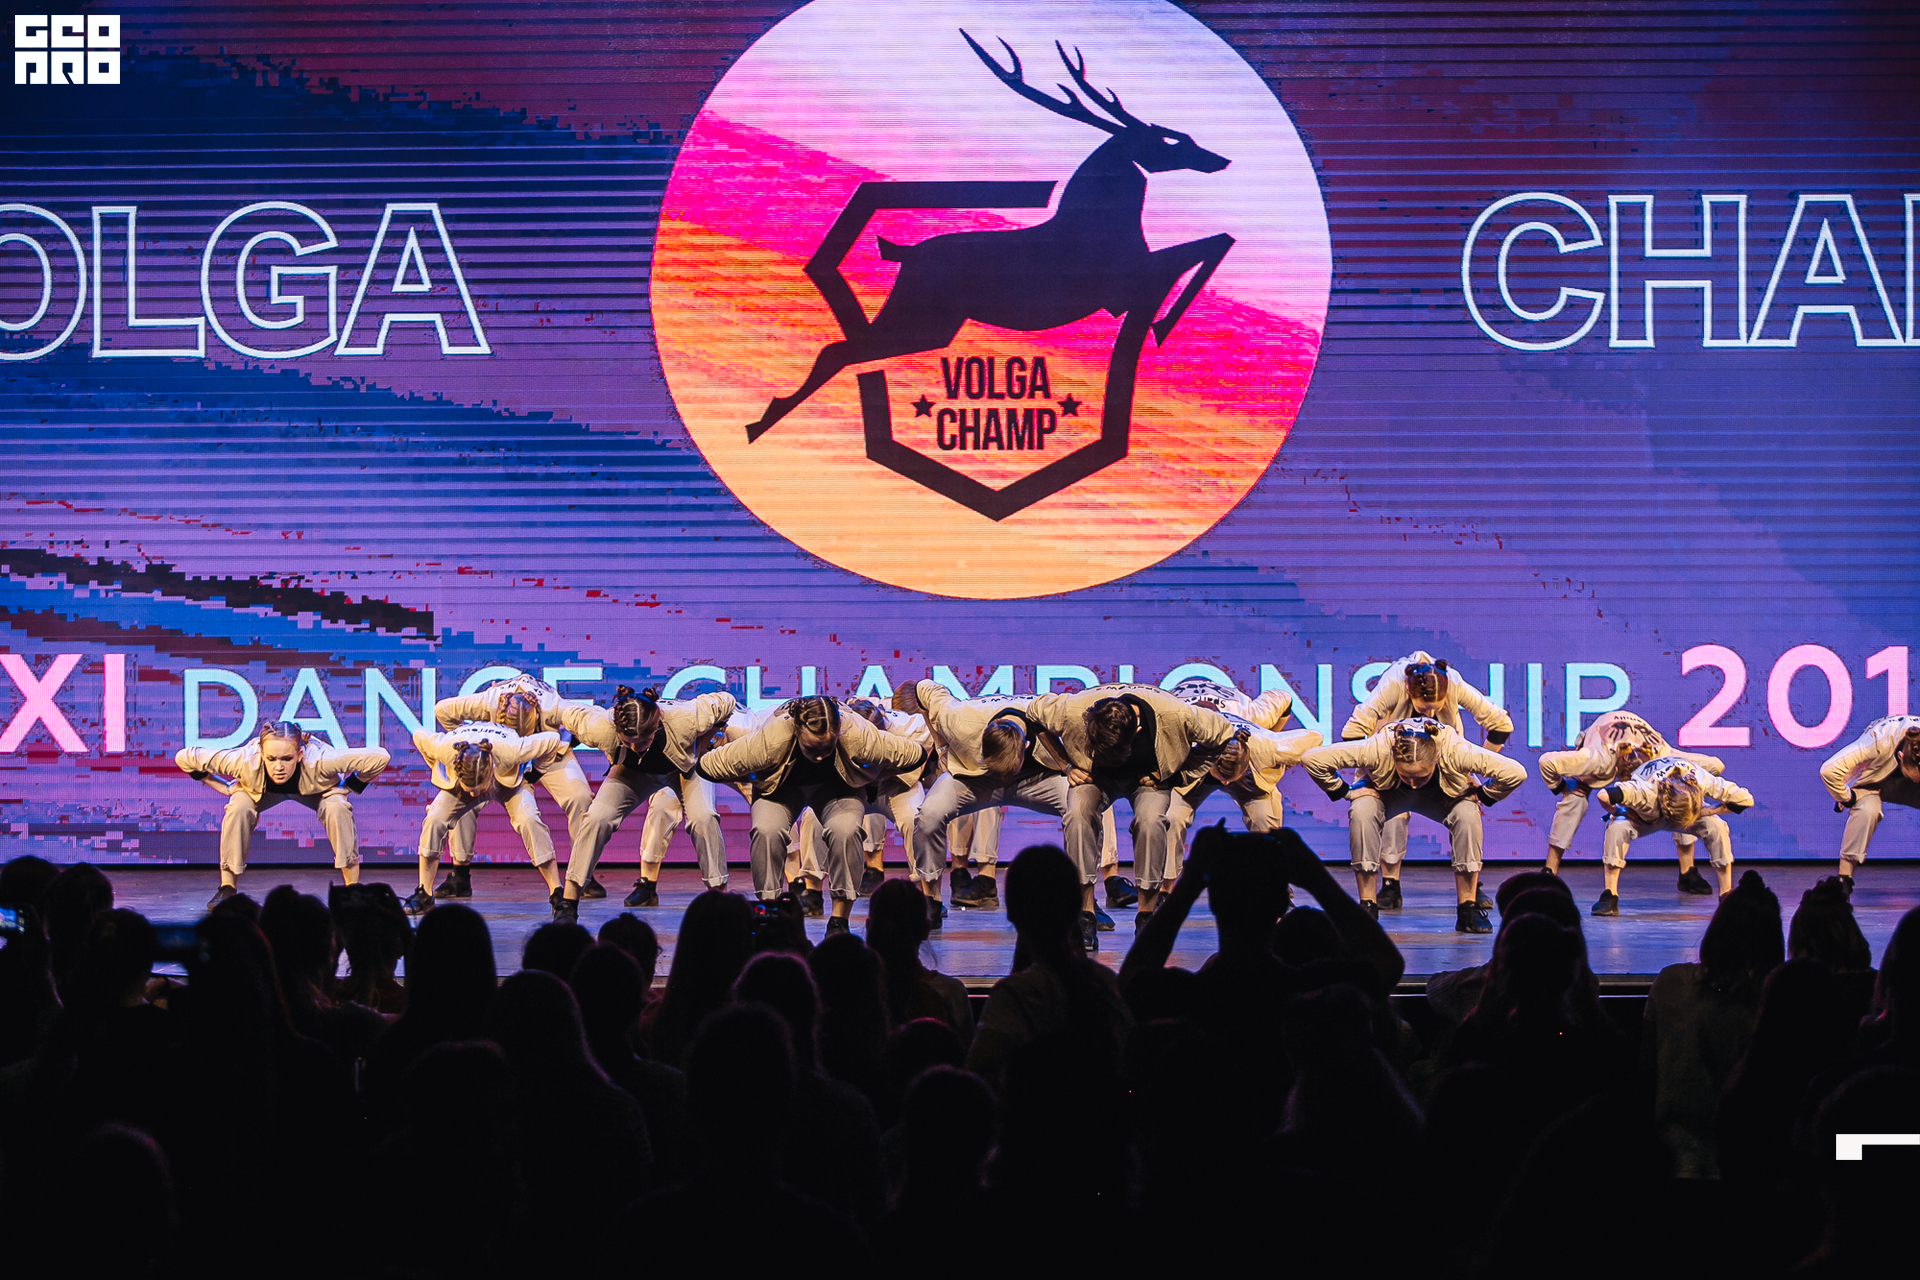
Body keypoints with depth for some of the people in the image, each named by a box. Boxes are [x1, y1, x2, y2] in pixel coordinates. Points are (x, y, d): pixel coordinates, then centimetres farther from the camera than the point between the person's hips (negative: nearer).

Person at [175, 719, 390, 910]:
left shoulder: (319, 761, -45)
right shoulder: (245, 761, -42)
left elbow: (379, 758, -38)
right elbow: (184, 758, -30)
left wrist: (348, 787, -27)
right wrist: (224, 787, -22)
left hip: (314, 789, -1)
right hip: (262, 791, 1)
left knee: (336, 808, -29)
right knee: (238, 808, -27)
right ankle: (227, 889, -10)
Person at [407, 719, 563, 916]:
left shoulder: (511, 751, -44)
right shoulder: (444, 750, -40)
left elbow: (552, 740, -28)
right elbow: (419, 737, -16)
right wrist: (439, 768, -4)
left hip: (509, 780, -2)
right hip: (457, 781, 2)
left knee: (528, 819, -28)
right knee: (434, 819, -21)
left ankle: (556, 893, -20)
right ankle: (424, 896, -9)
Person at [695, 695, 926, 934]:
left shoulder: (858, 735, -37)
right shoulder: (769, 739, -39)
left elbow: (917, 755, -19)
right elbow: (707, 766, -26)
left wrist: (874, 776, -10)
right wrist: (747, 781, -13)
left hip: (836, 787, 0)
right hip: (781, 787, 0)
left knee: (845, 831, -31)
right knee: (767, 831, -31)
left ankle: (839, 921, -17)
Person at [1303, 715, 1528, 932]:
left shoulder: (1454, 751, -40)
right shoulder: (1377, 749, -40)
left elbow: (1515, 772, -36)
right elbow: (1313, 759, -35)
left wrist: (1481, 796, -24)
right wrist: (1343, 791, -23)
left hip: (1439, 796, 0)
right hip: (1389, 793, 0)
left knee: (1467, 815, -32)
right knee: (1361, 812, -33)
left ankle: (1468, 910, -21)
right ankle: (1367, 907, -20)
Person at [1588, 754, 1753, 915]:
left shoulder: (1703, 781, -38)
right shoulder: (1646, 791, -46)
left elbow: (1745, 799, -29)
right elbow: (1603, 795, -56)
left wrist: (1705, 812, -28)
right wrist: (1619, 812, -33)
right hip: (1647, 816, -2)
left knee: (1717, 827, -28)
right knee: (1617, 828, -33)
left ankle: (1726, 896, -16)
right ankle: (1609, 898, -24)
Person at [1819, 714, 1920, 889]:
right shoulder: (1879, 740, -38)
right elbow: (1829, 770, -38)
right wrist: (1847, 798, -23)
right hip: (1874, 782, -4)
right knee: (1867, 810, -35)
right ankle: (1844, 876, -27)